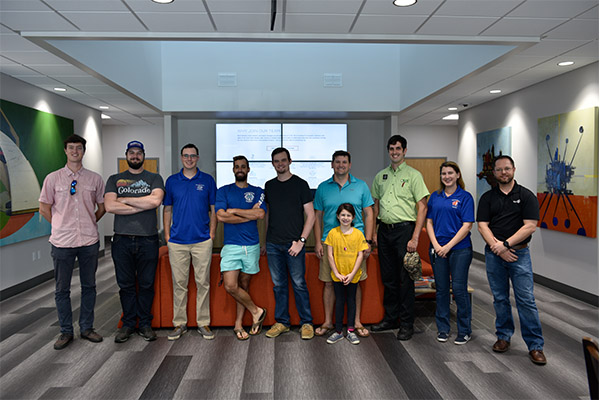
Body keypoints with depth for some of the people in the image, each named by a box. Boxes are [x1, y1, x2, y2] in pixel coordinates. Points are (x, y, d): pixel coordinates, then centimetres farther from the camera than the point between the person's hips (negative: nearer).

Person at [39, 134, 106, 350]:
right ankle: (66, 332, 21)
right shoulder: (53, 178, 3)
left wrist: (89, 224, 9)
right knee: (62, 289, 7)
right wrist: (61, 225, 5)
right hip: (62, 242, -1)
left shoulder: (95, 179, 5)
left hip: (89, 241, 1)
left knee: (89, 286, 10)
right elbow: (44, 209, 7)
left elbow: (102, 207, 13)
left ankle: (86, 328, 24)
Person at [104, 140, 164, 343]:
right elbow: (109, 206, -5)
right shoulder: (114, 179, 12)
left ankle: (145, 324, 18)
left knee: (146, 284, 5)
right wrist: (142, 205, -8)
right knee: (126, 285, 8)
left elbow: (156, 200, -12)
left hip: (148, 240, -1)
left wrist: (125, 199, -7)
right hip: (122, 240, 1)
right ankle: (128, 323, 21)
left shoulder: (154, 178, 8)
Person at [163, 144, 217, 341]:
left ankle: (203, 323, 14)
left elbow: (213, 209, 7)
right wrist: (167, 234, 4)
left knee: (203, 283, 4)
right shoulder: (172, 181, 8)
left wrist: (212, 233, -1)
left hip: (202, 241, -1)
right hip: (177, 241, 1)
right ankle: (179, 324, 18)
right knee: (179, 284, 7)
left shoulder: (207, 180, 5)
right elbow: (167, 209, 12)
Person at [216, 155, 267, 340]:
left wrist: (234, 210, -8)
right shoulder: (223, 191, 6)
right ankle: (256, 311, 10)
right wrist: (249, 215, -7)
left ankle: (238, 324, 21)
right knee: (231, 286, -12)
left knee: (243, 285, 8)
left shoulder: (257, 191, 8)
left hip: (252, 245, 1)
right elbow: (221, 216, -9)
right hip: (231, 245, -1)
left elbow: (261, 214, -9)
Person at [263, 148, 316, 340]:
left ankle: (306, 323, 12)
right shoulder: (269, 185, 12)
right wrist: (266, 241, 13)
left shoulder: (300, 184, -1)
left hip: (293, 244, -4)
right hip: (273, 244, 4)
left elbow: (310, 216, -4)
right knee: (278, 284, 10)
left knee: (299, 284, 0)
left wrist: (301, 241, -11)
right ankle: (281, 322, 21)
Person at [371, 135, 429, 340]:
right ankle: (390, 318, 25)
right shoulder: (380, 176, 13)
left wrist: (415, 237, -15)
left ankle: (406, 324, 10)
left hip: (404, 229, -5)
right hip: (384, 230, 5)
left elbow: (422, 207, -8)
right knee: (388, 277, 12)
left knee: (405, 279, -1)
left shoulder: (413, 175, -3)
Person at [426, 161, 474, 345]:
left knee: (459, 289, -2)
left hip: (459, 249, -4)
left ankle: (464, 331, 13)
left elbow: (467, 226, -9)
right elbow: (429, 222, 8)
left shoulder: (465, 197, -3)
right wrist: (436, 245, -5)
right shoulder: (435, 196, 10)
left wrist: (448, 246, -13)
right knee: (441, 289, 9)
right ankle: (443, 329, 21)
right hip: (437, 249, 4)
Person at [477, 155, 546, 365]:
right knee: (500, 298, 10)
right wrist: (498, 248, -12)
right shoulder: (487, 197, 7)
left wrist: (506, 244, -15)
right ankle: (504, 336, 24)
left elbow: (530, 226, -7)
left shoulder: (526, 196, 1)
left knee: (526, 300, -3)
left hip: (519, 253, -2)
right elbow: (482, 225, 0)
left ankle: (535, 345, 6)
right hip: (494, 253, 2)